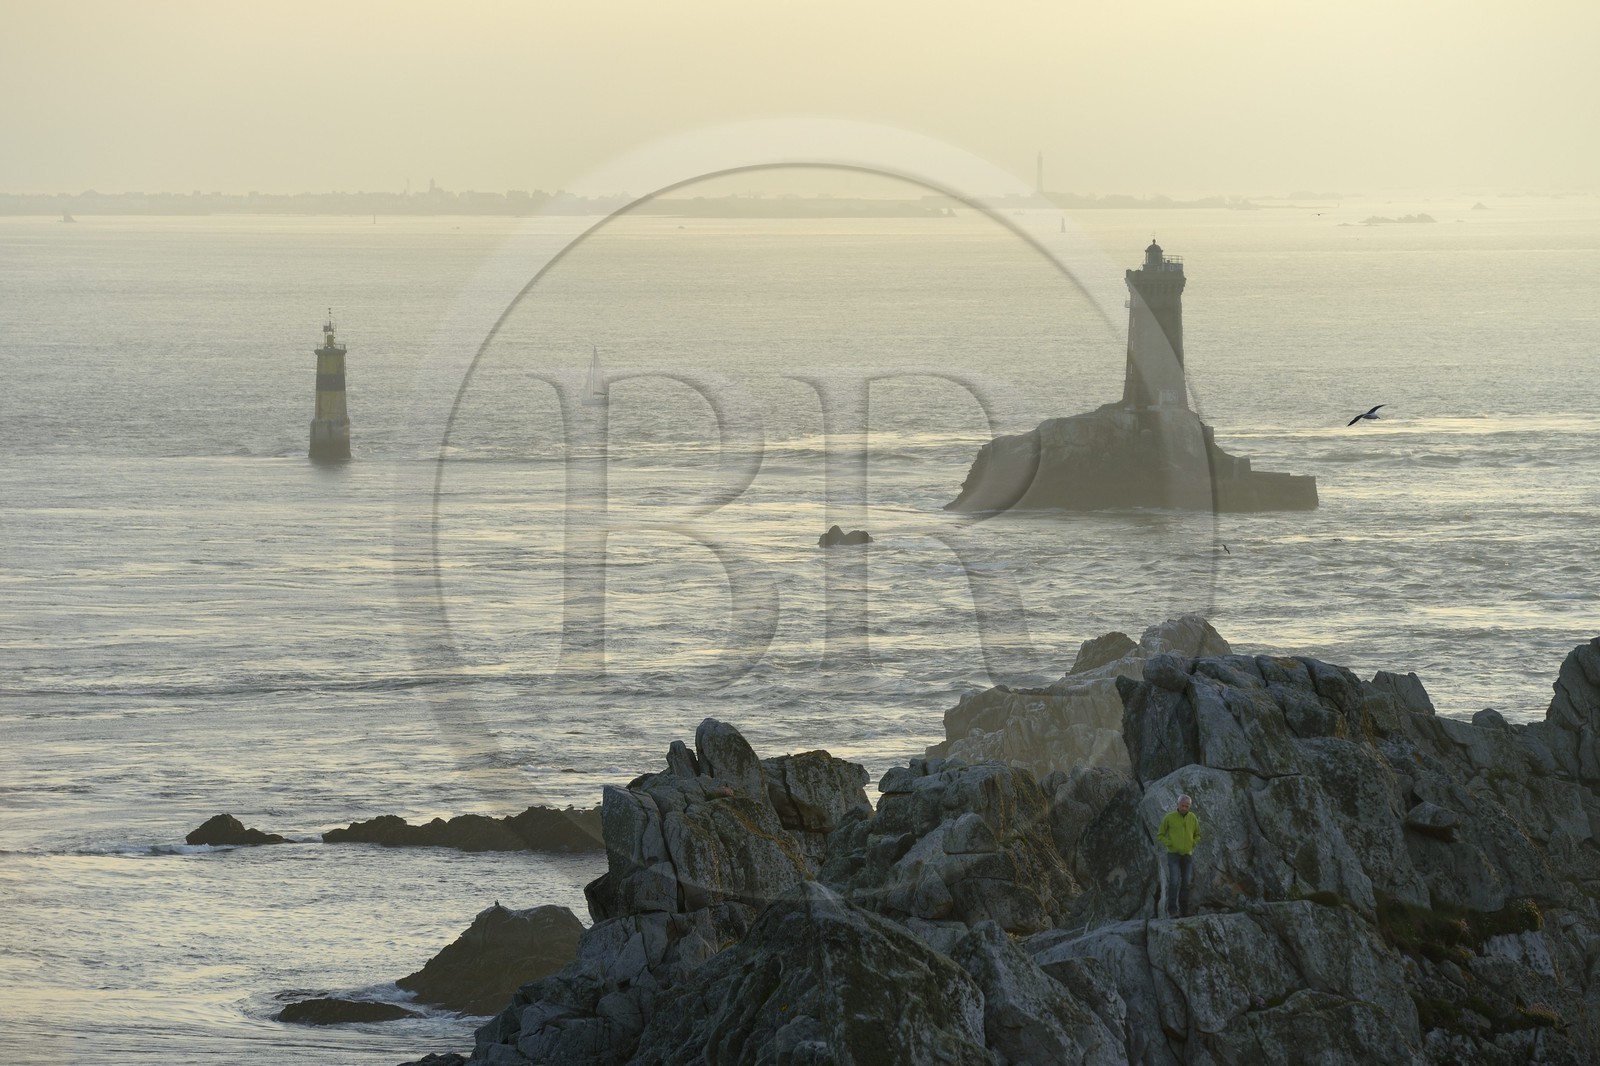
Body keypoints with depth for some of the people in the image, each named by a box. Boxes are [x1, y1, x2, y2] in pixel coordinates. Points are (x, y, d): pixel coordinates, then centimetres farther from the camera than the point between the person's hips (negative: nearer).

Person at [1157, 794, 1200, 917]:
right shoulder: (1169, 817, -7)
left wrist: (1191, 846, -2)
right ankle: (1172, 911, -12)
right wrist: (1170, 845, -12)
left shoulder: (1193, 818, 2)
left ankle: (1184, 910, 13)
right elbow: (1160, 835, 1)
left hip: (1187, 856, 4)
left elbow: (1197, 836, 16)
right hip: (1173, 855, -4)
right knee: (1174, 882, -14)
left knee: (1185, 883, 4)